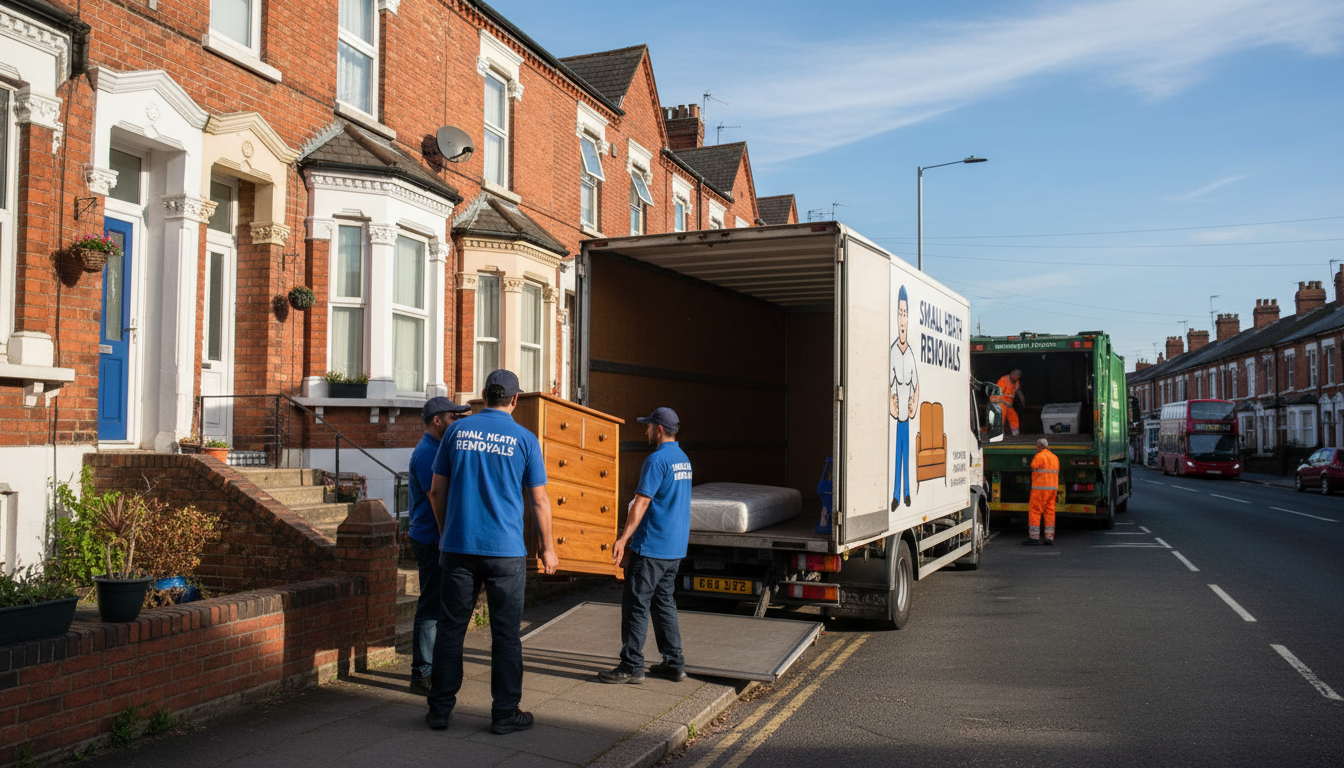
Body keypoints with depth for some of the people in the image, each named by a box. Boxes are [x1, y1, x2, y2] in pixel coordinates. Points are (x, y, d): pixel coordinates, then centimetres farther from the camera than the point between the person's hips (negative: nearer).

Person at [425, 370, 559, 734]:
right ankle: (505, 713, 11)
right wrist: (548, 547, 11)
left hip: (458, 547, 3)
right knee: (505, 633, 5)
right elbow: (539, 501, 0)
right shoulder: (524, 439, -2)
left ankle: (440, 709, 16)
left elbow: (437, 492, 9)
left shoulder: (457, 430, 5)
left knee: (450, 628, 10)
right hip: (506, 550, -2)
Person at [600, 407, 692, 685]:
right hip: (675, 547, 9)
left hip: (651, 548, -9)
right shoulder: (683, 460, 13)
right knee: (664, 602, 15)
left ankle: (631, 667, 3)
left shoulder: (657, 460, -15)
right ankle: (674, 664, 17)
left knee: (635, 605, -1)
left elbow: (641, 503, -20)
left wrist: (624, 539, -19)